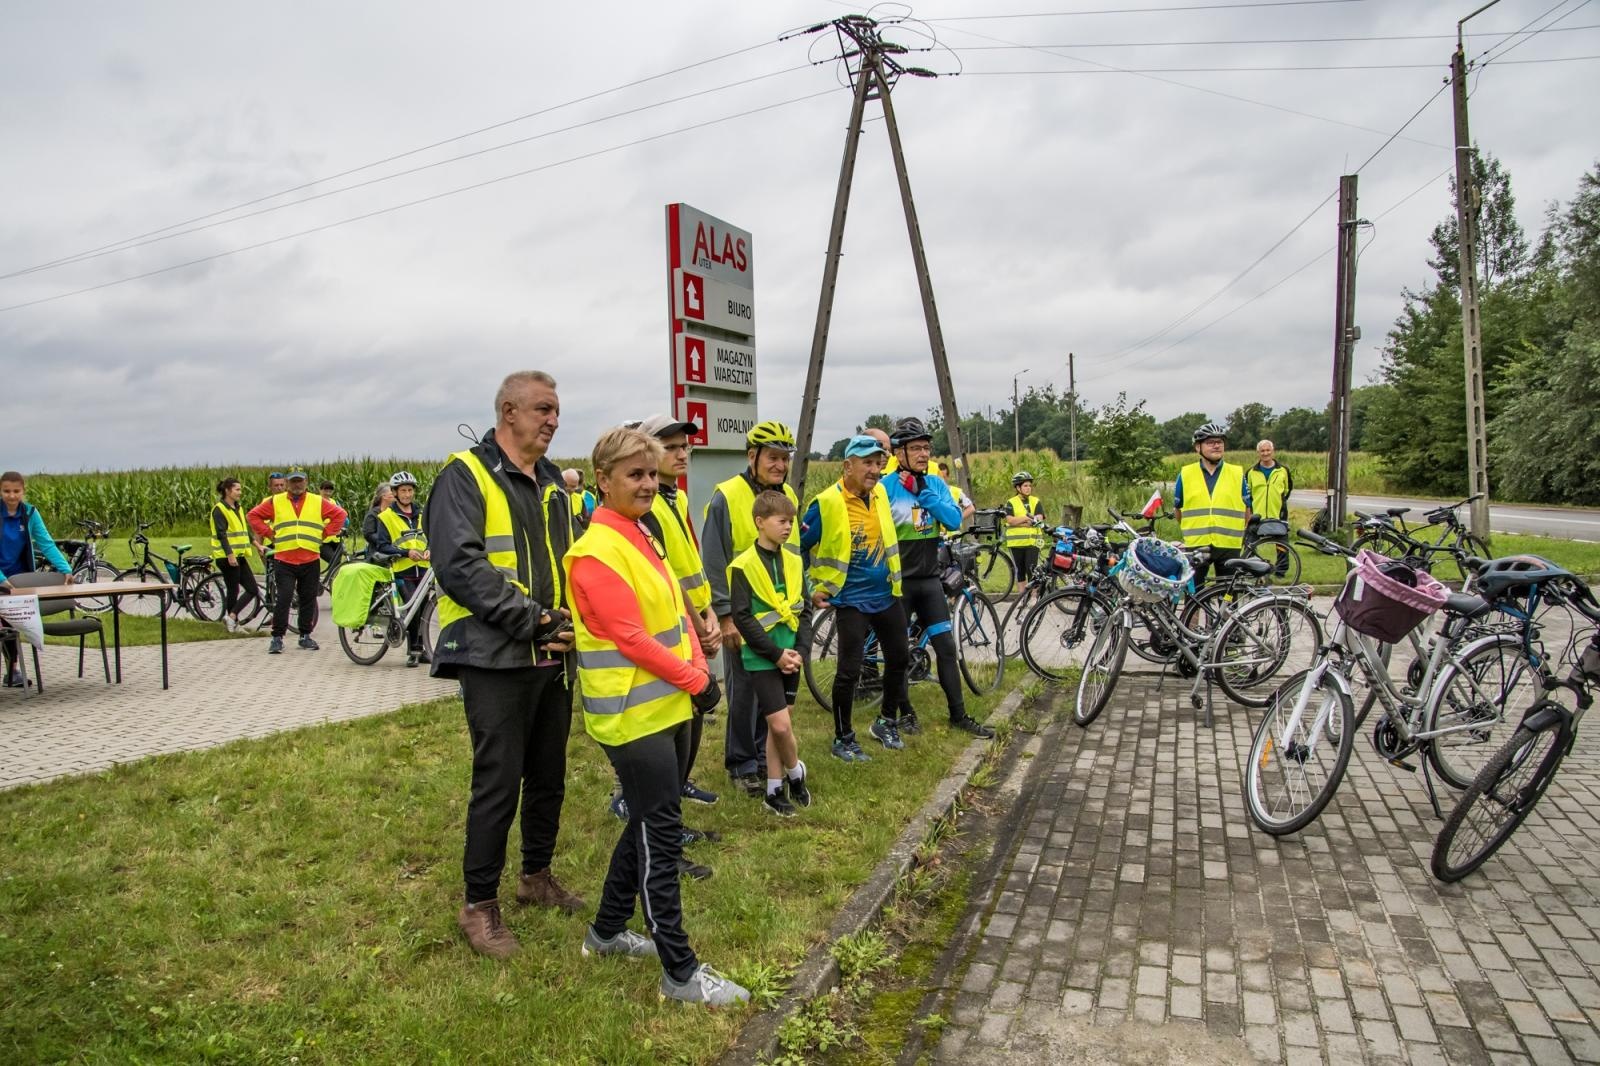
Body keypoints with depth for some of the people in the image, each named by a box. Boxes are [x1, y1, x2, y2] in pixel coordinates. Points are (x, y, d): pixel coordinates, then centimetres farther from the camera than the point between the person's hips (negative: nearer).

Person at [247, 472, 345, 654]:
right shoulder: (275, 502, 7)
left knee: (308, 599, 7)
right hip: (284, 560, -1)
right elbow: (253, 515, 13)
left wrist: (325, 533, 5)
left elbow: (339, 514, 13)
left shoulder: (318, 502, 8)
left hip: (311, 560, 1)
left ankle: (305, 636, 18)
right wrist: (269, 533, 4)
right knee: (283, 599, -7)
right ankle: (277, 637, 0)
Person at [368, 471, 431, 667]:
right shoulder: (386, 517, 1)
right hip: (402, 571, -4)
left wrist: (428, 550, -2)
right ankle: (413, 650, -4)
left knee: (423, 610, 7)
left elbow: (430, 538, 21)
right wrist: (406, 552, -16)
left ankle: (420, 649, 18)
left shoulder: (421, 514, 16)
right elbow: (382, 546, -3)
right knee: (413, 609, -15)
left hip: (422, 568, 4)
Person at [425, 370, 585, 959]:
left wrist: (573, 618, 3)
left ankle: (536, 875, 35)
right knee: (499, 783, -2)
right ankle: (479, 904, 15)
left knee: (549, 775, 16)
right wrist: (533, 619, -22)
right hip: (496, 658, -7)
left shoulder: (552, 482, 15)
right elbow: (460, 564, -20)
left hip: (552, 656, 7)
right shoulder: (465, 476, -9)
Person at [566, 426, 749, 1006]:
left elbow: (675, 611, 12)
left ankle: (607, 931, 37)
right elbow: (630, 637, -21)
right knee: (660, 835, -2)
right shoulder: (597, 552, -17)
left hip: (667, 705, 9)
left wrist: (700, 670, -1)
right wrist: (694, 680, -15)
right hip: (633, 714, -9)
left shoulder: (643, 537, 11)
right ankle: (681, 973, 10)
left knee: (648, 823, 19)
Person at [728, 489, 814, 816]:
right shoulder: (743, 566, -11)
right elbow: (742, 617, -13)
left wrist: (799, 650, -5)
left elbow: (804, 610, 8)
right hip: (762, 658, -5)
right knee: (781, 724, -10)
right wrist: (776, 654, -15)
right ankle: (796, 772, 17)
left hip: (791, 656, 5)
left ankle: (774, 790, 22)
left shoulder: (793, 562, 6)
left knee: (779, 724, 11)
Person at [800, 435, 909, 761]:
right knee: (850, 670, -4)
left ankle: (886, 723, 35)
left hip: (886, 594, 7)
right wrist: (816, 588, -5)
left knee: (899, 658, 15)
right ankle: (843, 738, 14)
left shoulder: (880, 493, 1)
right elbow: (798, 546, -9)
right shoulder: (828, 503, -18)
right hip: (851, 599, -7)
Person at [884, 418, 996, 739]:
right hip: (897, 582, -4)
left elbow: (954, 520, -11)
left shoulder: (936, 483, 3)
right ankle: (904, 712, 24)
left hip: (929, 579, 4)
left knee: (946, 647, 5)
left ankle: (958, 714, 15)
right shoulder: (885, 487, -12)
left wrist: (921, 492, -19)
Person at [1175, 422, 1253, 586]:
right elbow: (1177, 509, 14)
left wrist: (1244, 537, 15)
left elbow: (1246, 510, 13)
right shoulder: (1185, 474, 3)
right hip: (1195, 547, -1)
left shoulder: (1237, 474, 5)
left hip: (1229, 547, 1)